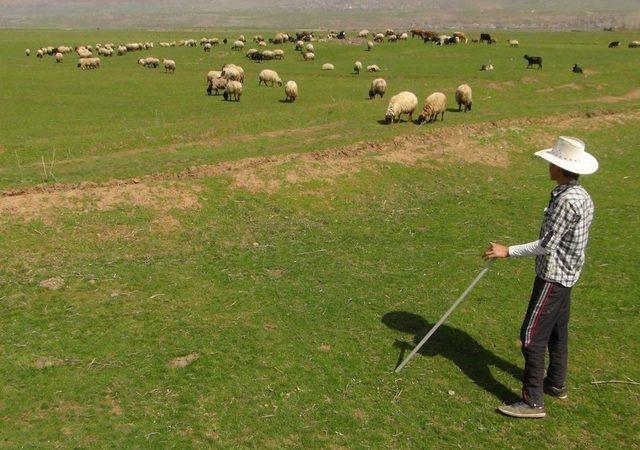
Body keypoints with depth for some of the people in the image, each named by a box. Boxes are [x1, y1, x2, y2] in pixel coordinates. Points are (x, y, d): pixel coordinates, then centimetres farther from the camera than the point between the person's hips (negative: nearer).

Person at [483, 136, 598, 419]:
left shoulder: (567, 201, -25)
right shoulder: (582, 196, 6)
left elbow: (546, 245, -24)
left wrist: (508, 252, -18)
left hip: (553, 276, -10)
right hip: (566, 273, 10)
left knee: (532, 336, -6)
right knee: (557, 330, 21)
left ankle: (533, 402, 0)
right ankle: (556, 383, 37)